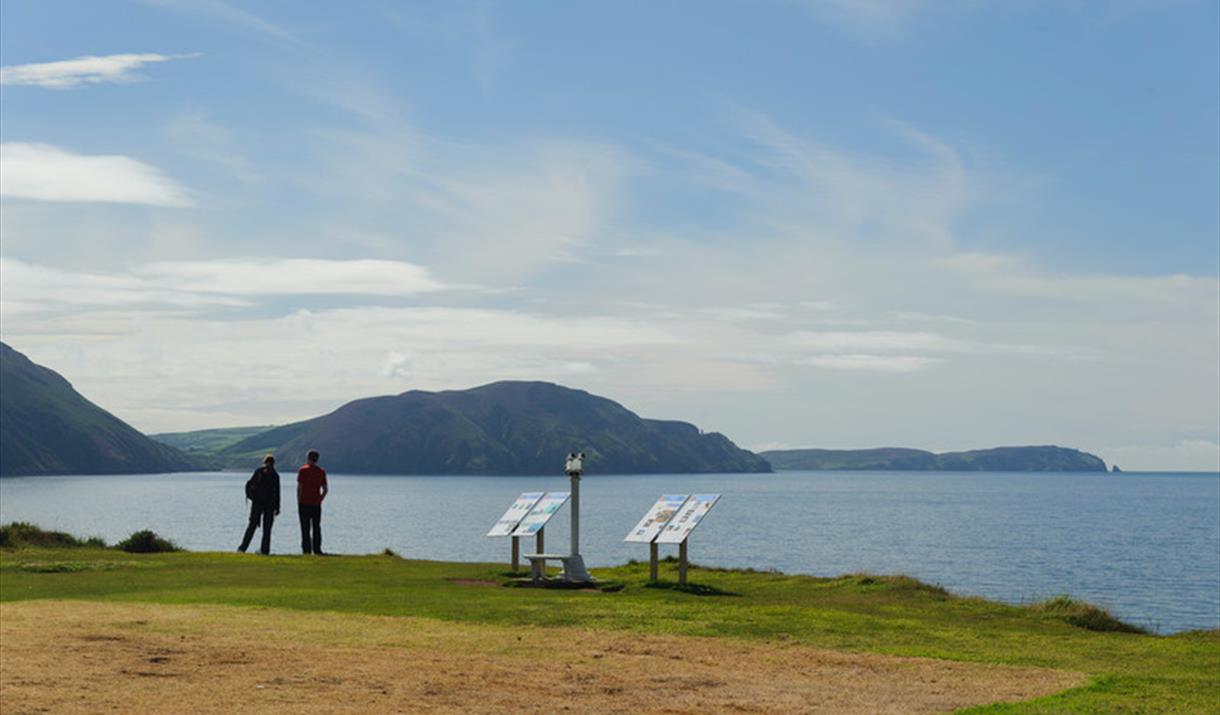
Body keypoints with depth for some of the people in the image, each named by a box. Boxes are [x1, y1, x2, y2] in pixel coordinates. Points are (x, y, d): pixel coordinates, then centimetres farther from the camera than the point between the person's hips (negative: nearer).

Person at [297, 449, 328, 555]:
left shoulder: (302, 470, -5)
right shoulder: (321, 472, 6)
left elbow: (299, 488, -8)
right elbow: (325, 489, 5)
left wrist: (298, 502, -3)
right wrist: (320, 500, 12)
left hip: (304, 503, -3)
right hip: (316, 504, 3)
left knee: (305, 528, 1)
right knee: (317, 527, 8)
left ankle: (306, 550, -1)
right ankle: (317, 549, 5)